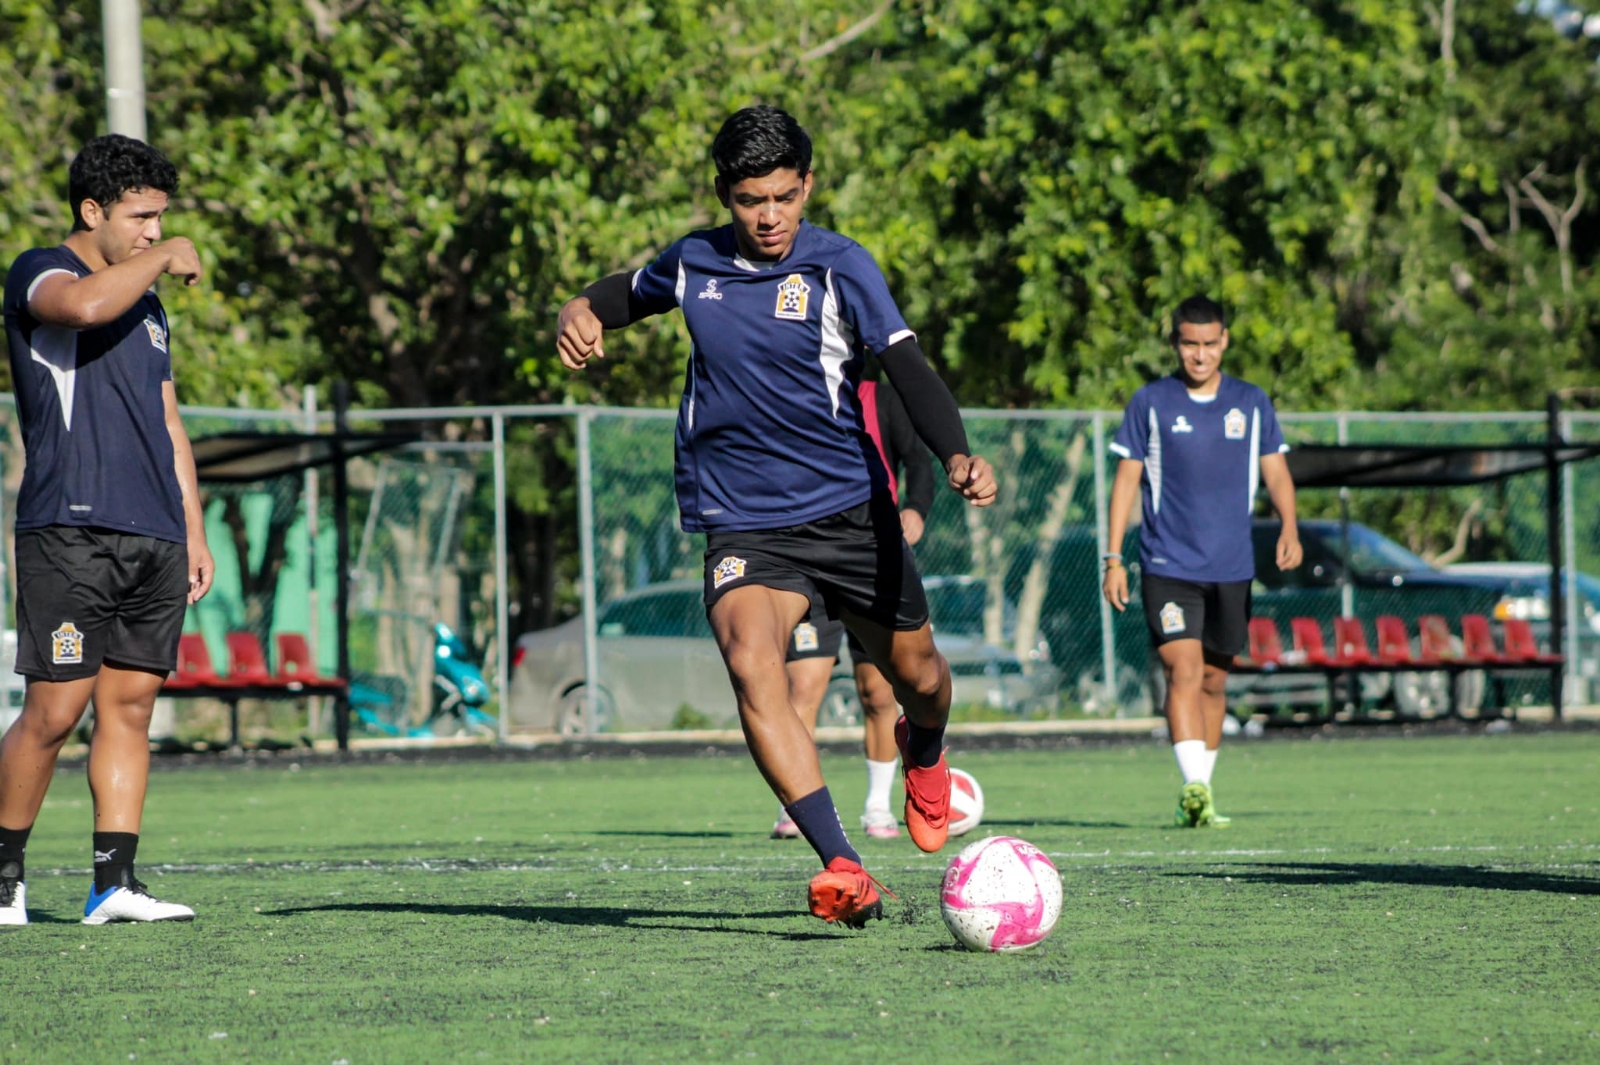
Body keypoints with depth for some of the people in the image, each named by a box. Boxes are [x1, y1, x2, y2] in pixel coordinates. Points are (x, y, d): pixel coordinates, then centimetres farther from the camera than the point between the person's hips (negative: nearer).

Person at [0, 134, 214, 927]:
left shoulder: (146, 304, 22)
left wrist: (193, 532, 20)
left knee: (130, 707, 3)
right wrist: (167, 261, -11)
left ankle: (114, 883, 2)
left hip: (154, 537, 7)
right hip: (71, 532, -7)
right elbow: (86, 306, -26)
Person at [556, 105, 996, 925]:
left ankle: (924, 751, 56)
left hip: (851, 511, -1)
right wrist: (582, 311, 4)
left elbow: (906, 365, -18)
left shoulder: (839, 267, -7)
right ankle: (843, 869, -33)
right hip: (742, 526, 1)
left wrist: (956, 457, -35)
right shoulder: (694, 264, 4)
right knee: (752, 665, -27)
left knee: (916, 672, 14)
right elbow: (633, 290, 27)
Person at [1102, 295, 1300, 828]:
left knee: (1214, 679, 9)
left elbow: (1275, 470, 8)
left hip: (1232, 568, 3)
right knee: (1183, 670, -17)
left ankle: (1199, 796, 18)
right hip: (1168, 565, -3)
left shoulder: (1252, 404, 7)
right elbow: (1127, 478, 4)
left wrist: (1289, 527, -11)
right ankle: (1194, 788, -25)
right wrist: (1113, 557, -1)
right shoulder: (1150, 403, 2)